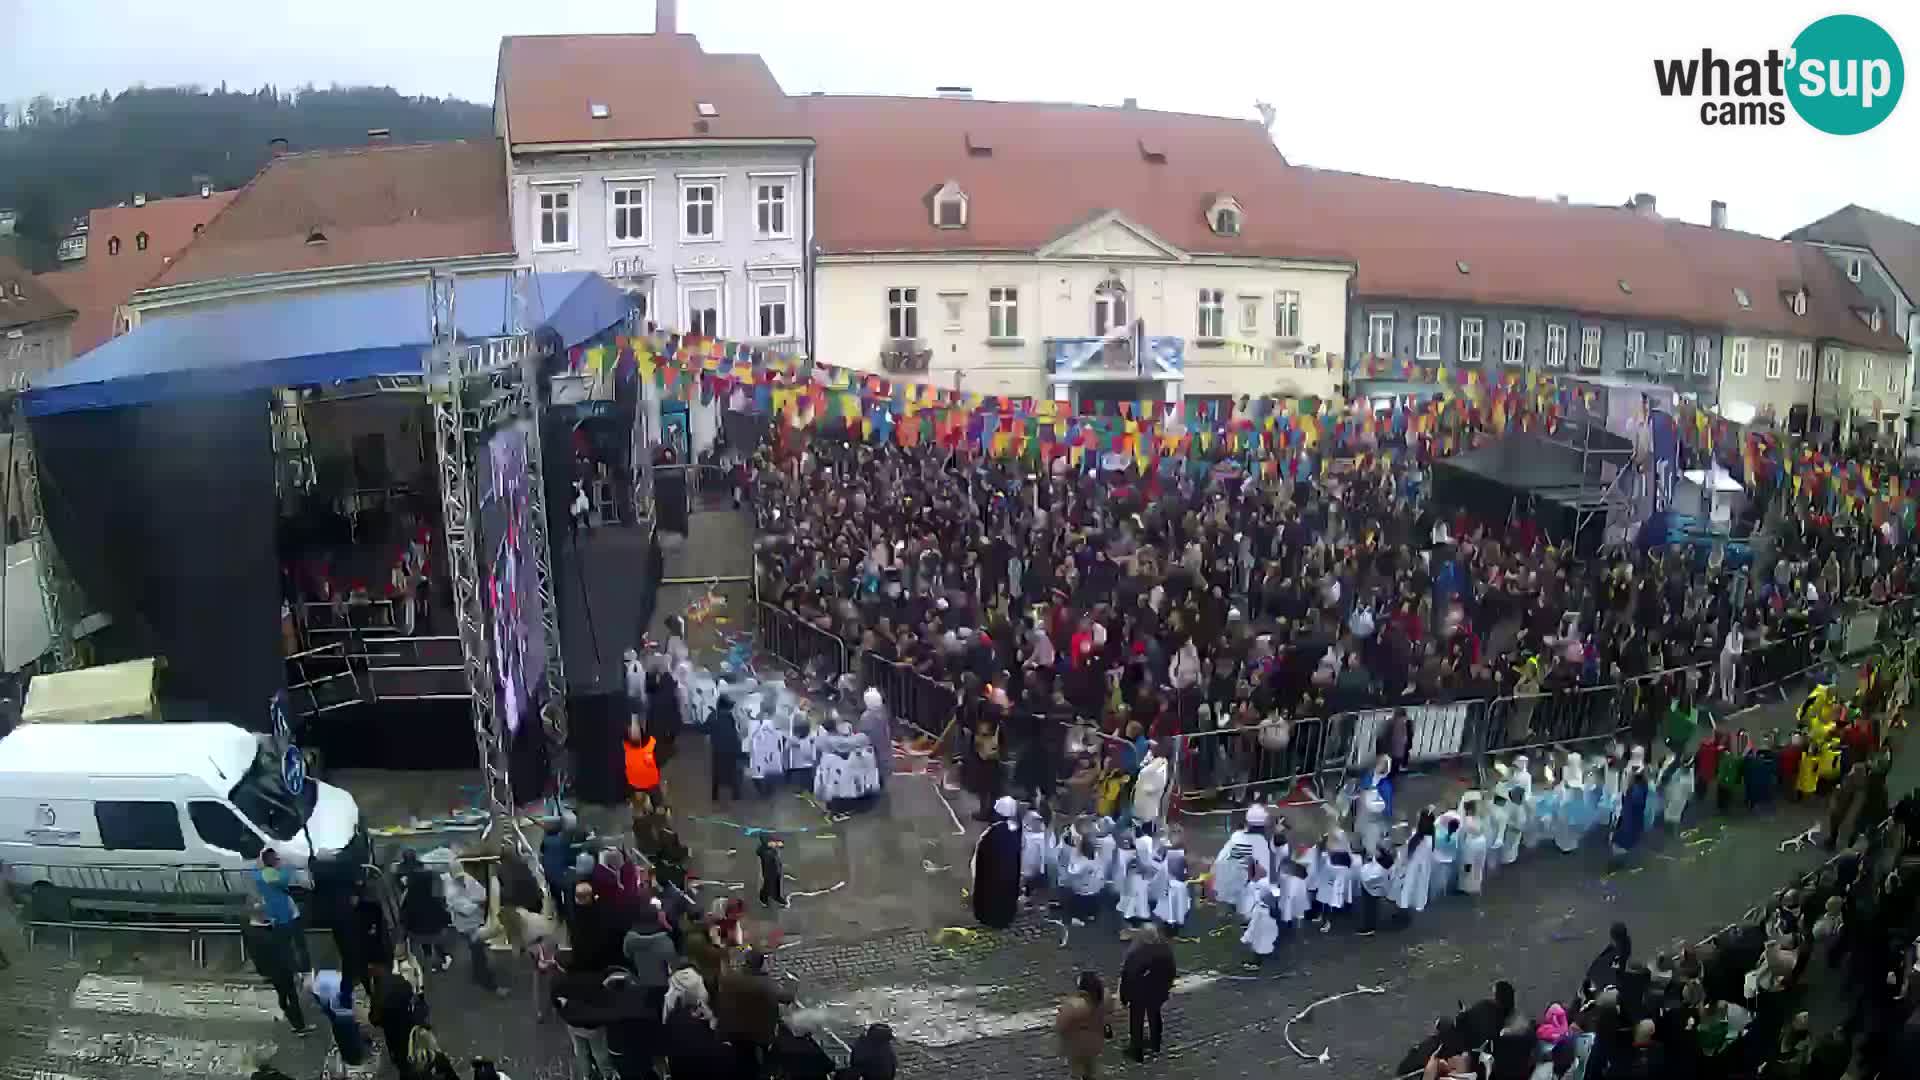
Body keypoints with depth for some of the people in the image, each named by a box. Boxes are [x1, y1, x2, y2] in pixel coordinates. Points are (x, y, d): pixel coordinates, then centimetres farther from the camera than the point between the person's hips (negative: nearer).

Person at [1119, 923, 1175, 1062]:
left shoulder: (1134, 952, -31)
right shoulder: (1166, 948, -16)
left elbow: (1126, 976, -21)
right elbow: (1170, 971, -1)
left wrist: (1124, 996, -7)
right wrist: (1167, 988, 14)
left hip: (1138, 993, -4)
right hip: (1158, 990, 5)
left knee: (1136, 1021, 15)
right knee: (1154, 1016, 27)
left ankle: (1136, 1051, 27)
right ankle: (1154, 1045, 46)